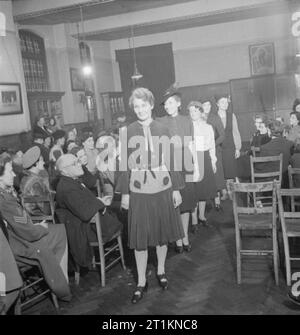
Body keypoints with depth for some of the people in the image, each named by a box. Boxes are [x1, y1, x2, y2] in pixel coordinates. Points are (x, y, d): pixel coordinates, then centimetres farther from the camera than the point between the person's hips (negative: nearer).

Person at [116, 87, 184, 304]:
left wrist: (176, 188, 2)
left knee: (163, 232, 12)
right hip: (138, 191, -1)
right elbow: (125, 163, 1)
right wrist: (125, 193, -1)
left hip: (163, 189, 1)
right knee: (140, 238, 2)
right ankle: (141, 282, 15)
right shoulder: (128, 132, 0)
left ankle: (161, 271, 32)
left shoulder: (162, 130, 2)